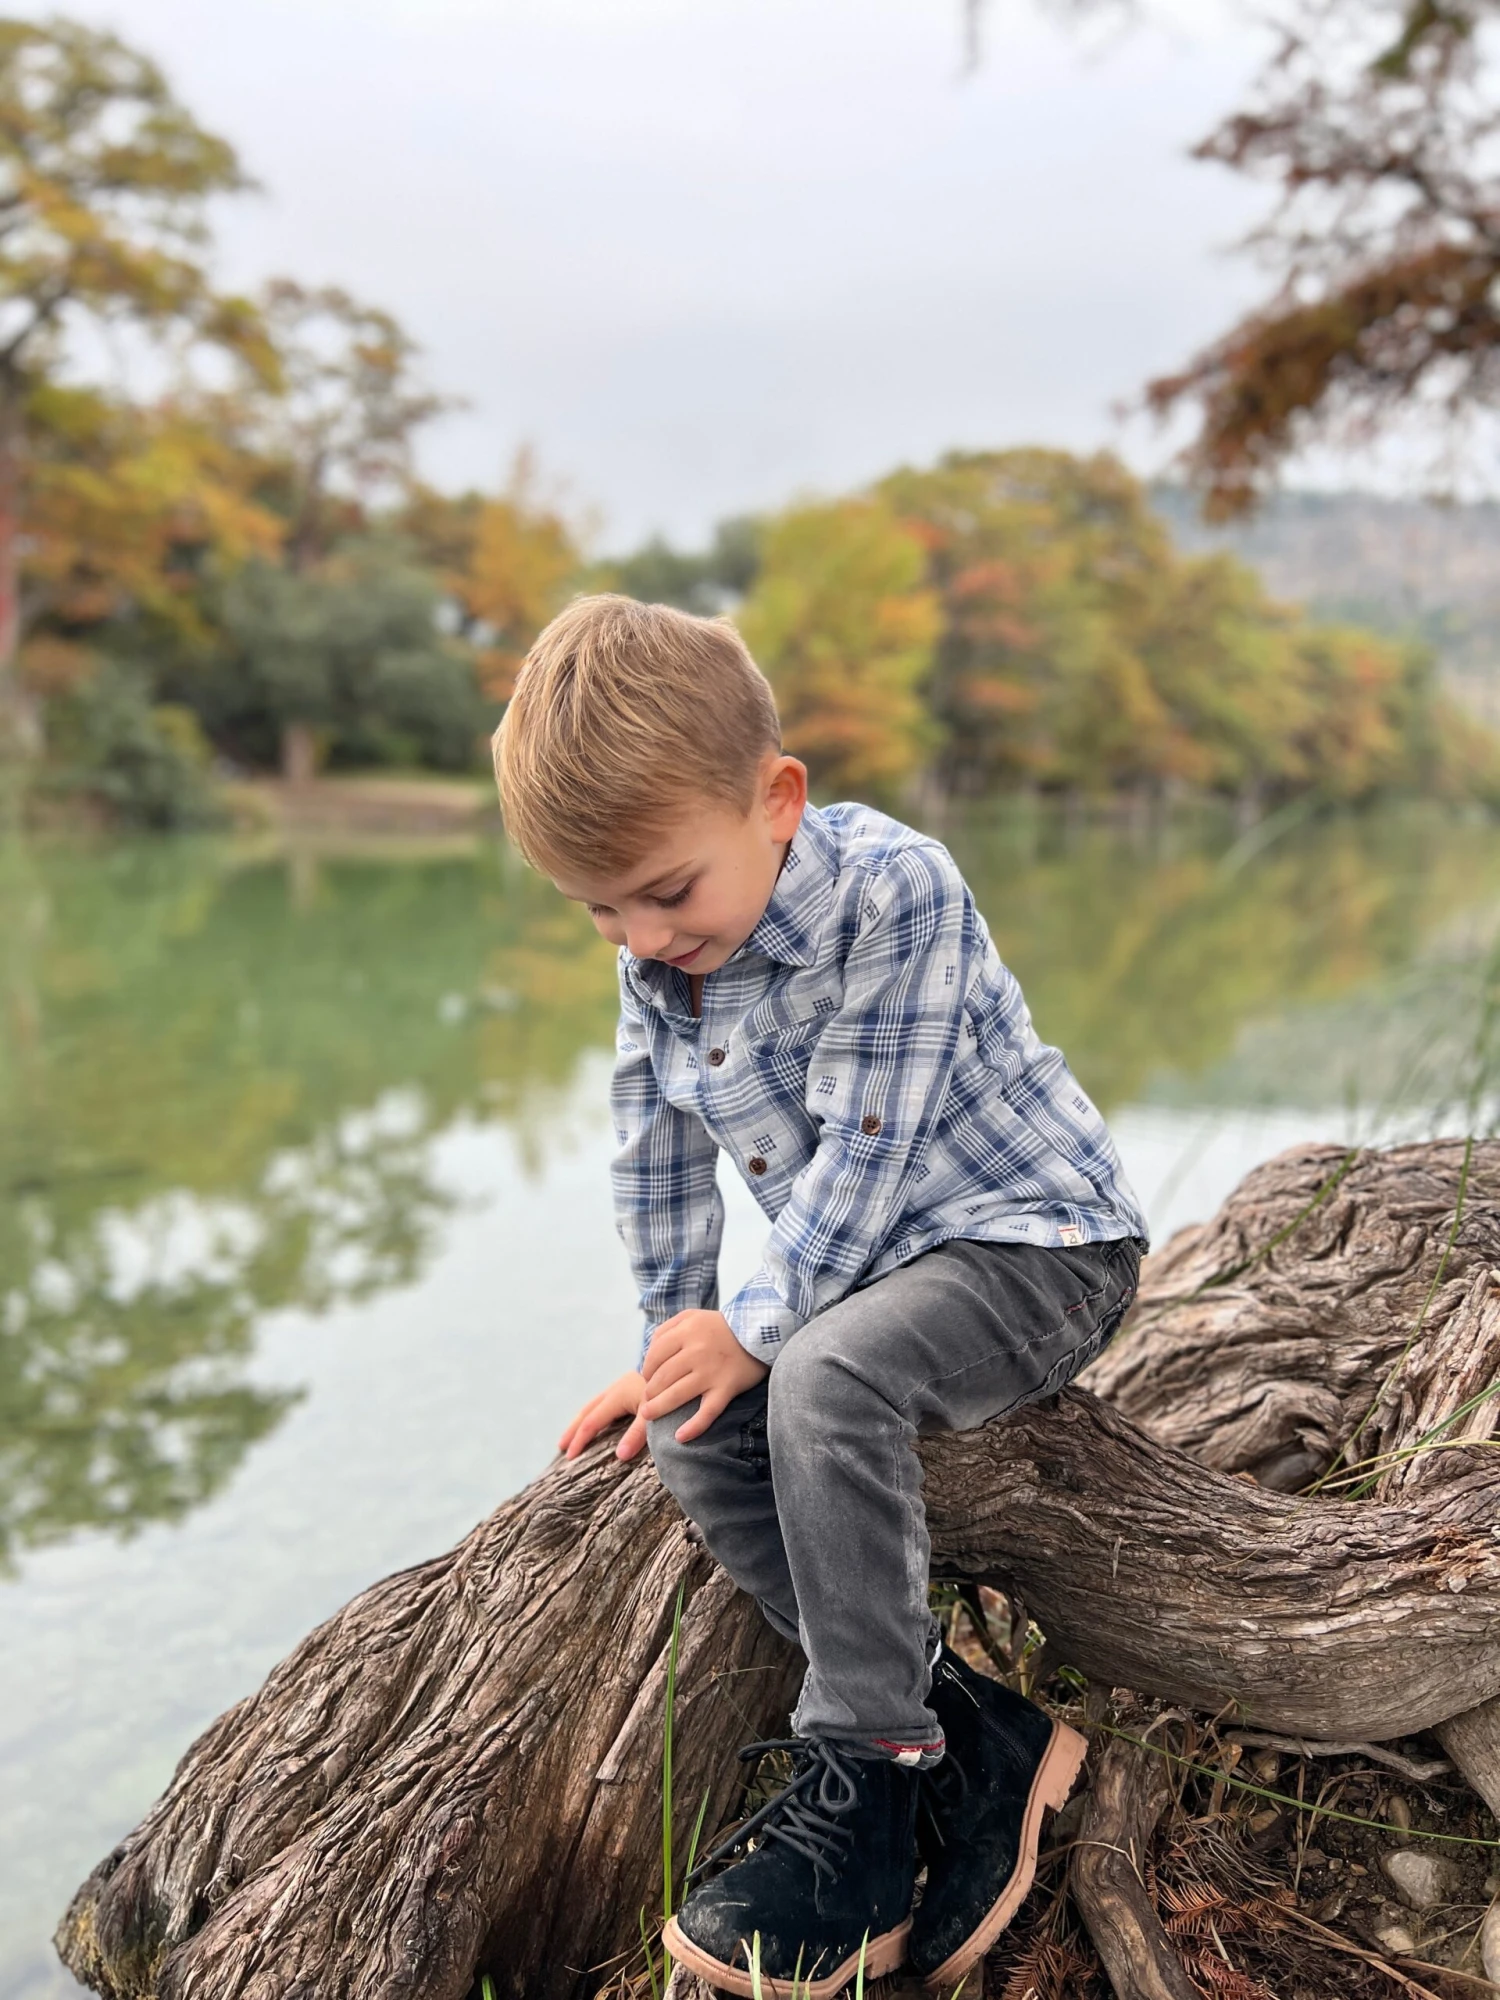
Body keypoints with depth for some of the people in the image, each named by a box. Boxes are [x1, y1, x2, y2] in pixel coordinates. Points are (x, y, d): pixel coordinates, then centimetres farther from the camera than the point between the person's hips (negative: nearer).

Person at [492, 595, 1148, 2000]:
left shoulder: (894, 891, -21)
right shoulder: (653, 962, 0)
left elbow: (863, 1151, -23)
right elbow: (659, 1166, 8)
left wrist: (754, 1327, -19)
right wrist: (672, 1349, 10)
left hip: (1038, 1241, -7)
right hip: (870, 1279, 8)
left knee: (825, 1374, -32)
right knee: (696, 1439, -12)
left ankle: (867, 1775, -19)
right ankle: (975, 1742, -13)